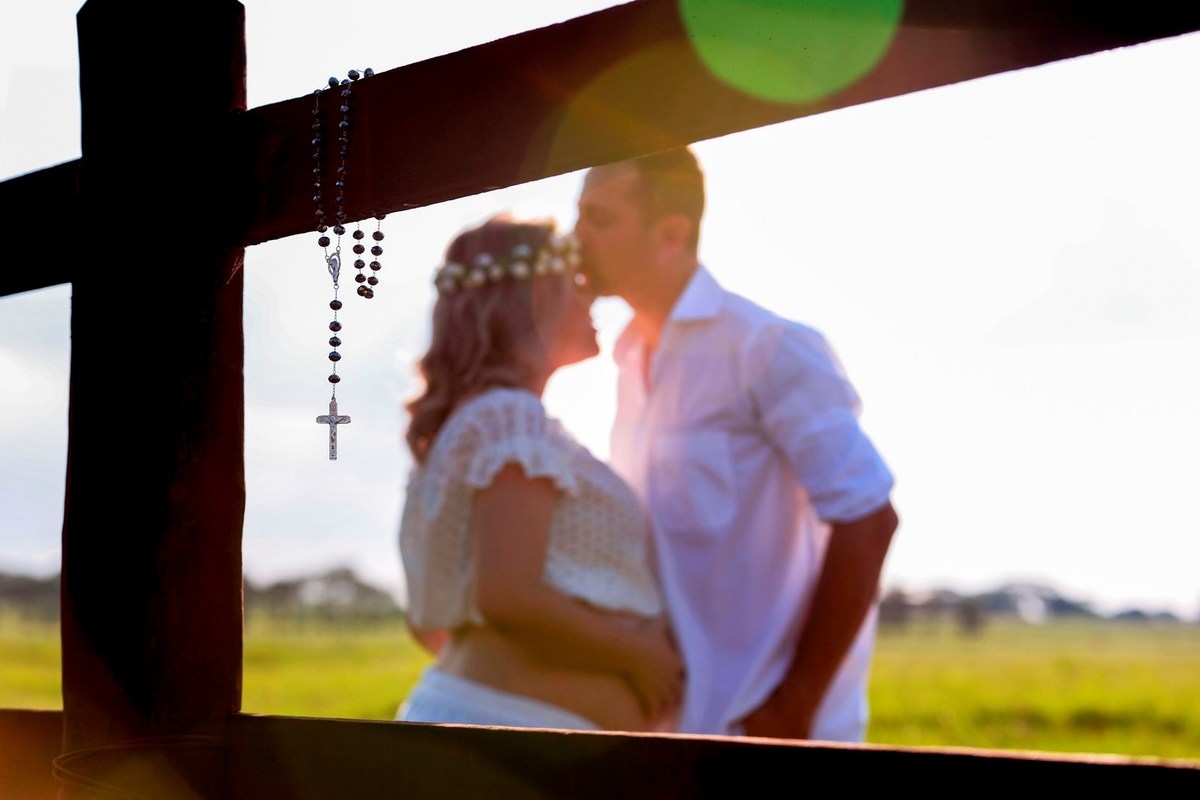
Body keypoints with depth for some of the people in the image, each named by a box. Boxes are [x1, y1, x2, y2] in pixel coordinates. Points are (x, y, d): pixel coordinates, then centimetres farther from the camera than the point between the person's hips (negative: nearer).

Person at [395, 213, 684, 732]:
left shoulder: (472, 421, 18)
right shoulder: (513, 418, -10)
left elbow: (431, 622, 20)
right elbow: (506, 598, -22)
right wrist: (639, 653, -10)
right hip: (505, 730, -10)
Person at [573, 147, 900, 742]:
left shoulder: (766, 349, -13)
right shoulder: (633, 363, 11)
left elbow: (866, 520, -17)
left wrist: (796, 705, -16)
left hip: (764, 719, -7)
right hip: (675, 721, 7)